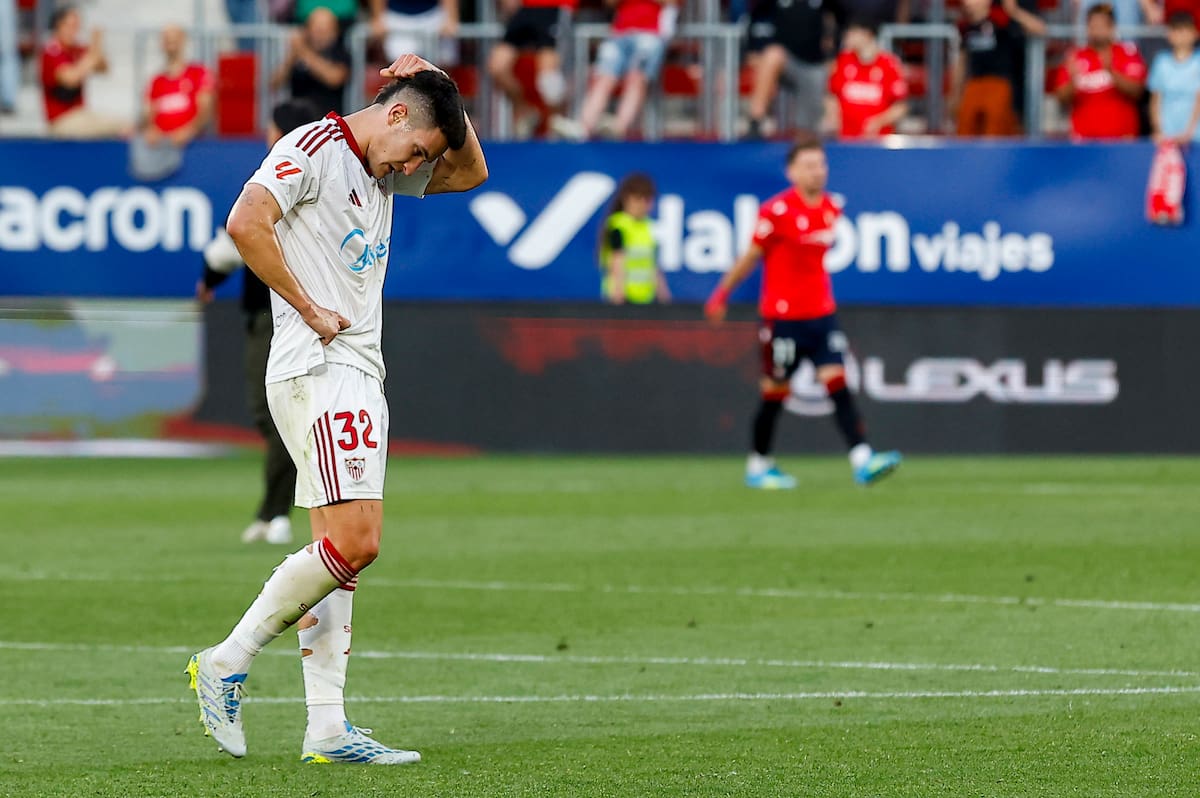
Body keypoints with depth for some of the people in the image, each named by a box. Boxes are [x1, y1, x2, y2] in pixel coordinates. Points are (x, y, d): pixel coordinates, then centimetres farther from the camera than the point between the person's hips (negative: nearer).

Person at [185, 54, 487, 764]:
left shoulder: (385, 170, 19)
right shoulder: (314, 148, -8)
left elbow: (471, 173, 29)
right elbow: (246, 224, -21)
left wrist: (440, 89, 14)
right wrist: (309, 308, -16)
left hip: (359, 375, 10)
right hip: (318, 368, -10)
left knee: (342, 552, 5)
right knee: (353, 543, -17)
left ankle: (327, 728, 4)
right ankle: (227, 664, -7)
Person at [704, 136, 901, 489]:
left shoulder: (831, 209, 6)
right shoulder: (776, 211, -13)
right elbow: (751, 256, -3)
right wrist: (721, 295, 3)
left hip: (821, 313, 5)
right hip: (782, 315, -5)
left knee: (838, 382, -7)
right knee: (775, 393, 4)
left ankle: (862, 460, -17)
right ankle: (758, 466, 20)